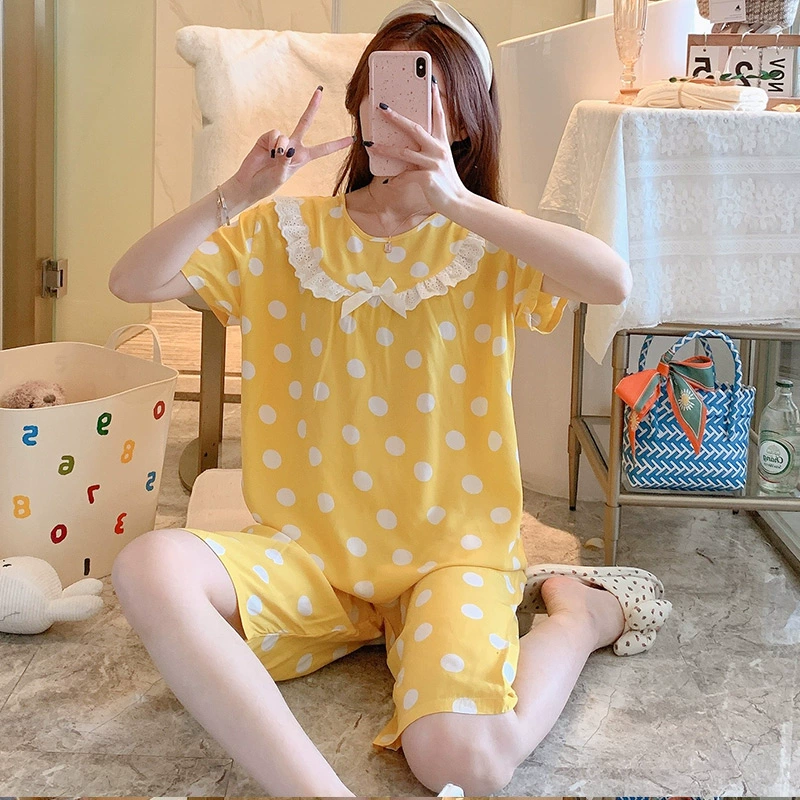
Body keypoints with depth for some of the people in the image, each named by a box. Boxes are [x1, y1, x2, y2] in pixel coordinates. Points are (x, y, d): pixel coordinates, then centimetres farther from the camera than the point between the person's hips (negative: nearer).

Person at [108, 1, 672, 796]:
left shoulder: (488, 244, 2)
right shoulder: (288, 231, 7)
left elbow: (614, 281, -20)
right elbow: (132, 282, -3)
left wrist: (458, 203, -26)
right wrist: (235, 194, -17)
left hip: (448, 548, -2)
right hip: (308, 545, 3)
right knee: (149, 567, -28)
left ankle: (581, 610, 3)